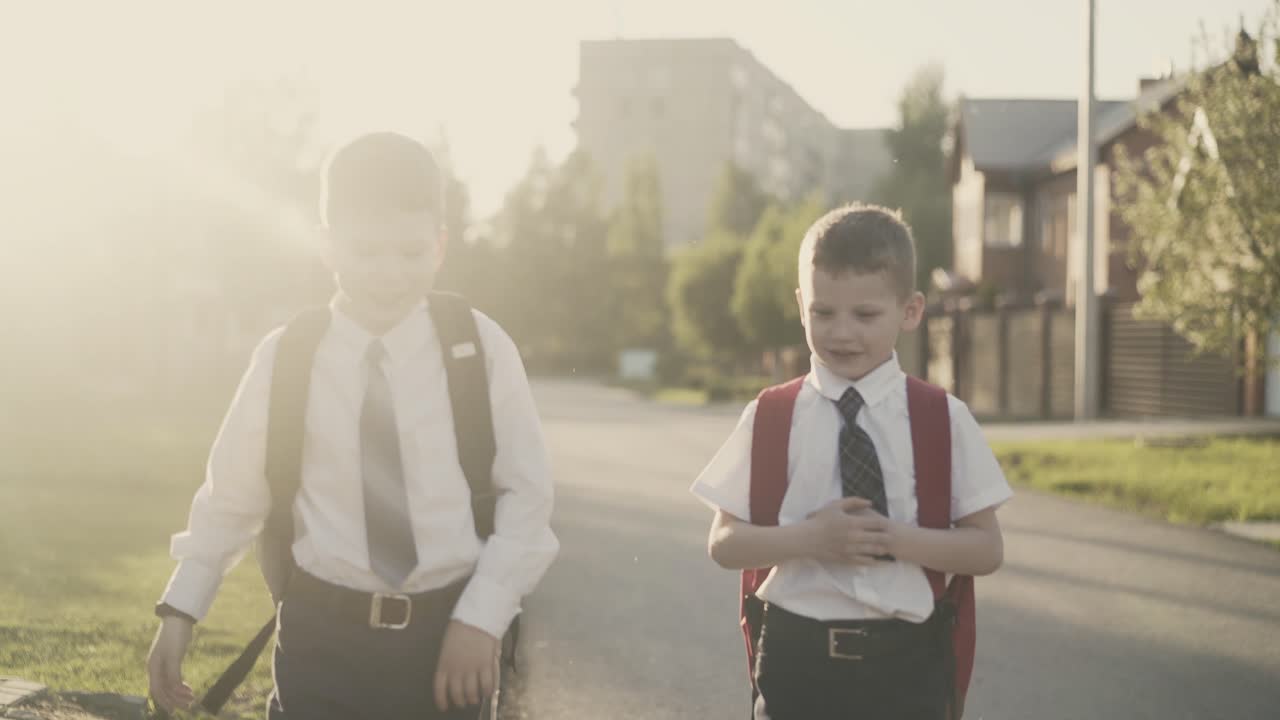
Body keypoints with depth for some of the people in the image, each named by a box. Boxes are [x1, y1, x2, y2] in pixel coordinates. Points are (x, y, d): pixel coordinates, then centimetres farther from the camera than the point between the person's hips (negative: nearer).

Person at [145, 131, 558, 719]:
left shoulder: (481, 349, -5)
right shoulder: (283, 358, -3)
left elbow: (526, 498, -2)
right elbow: (230, 496, 7)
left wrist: (482, 619, -11)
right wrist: (180, 610, 3)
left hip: (445, 636, 0)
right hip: (323, 638, 0)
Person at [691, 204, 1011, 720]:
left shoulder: (944, 420, -1)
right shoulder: (769, 418, 0)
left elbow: (986, 548, -1)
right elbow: (724, 543, 1)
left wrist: (900, 540, -18)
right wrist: (808, 539, -17)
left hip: (906, 659, 0)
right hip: (797, 656, 0)